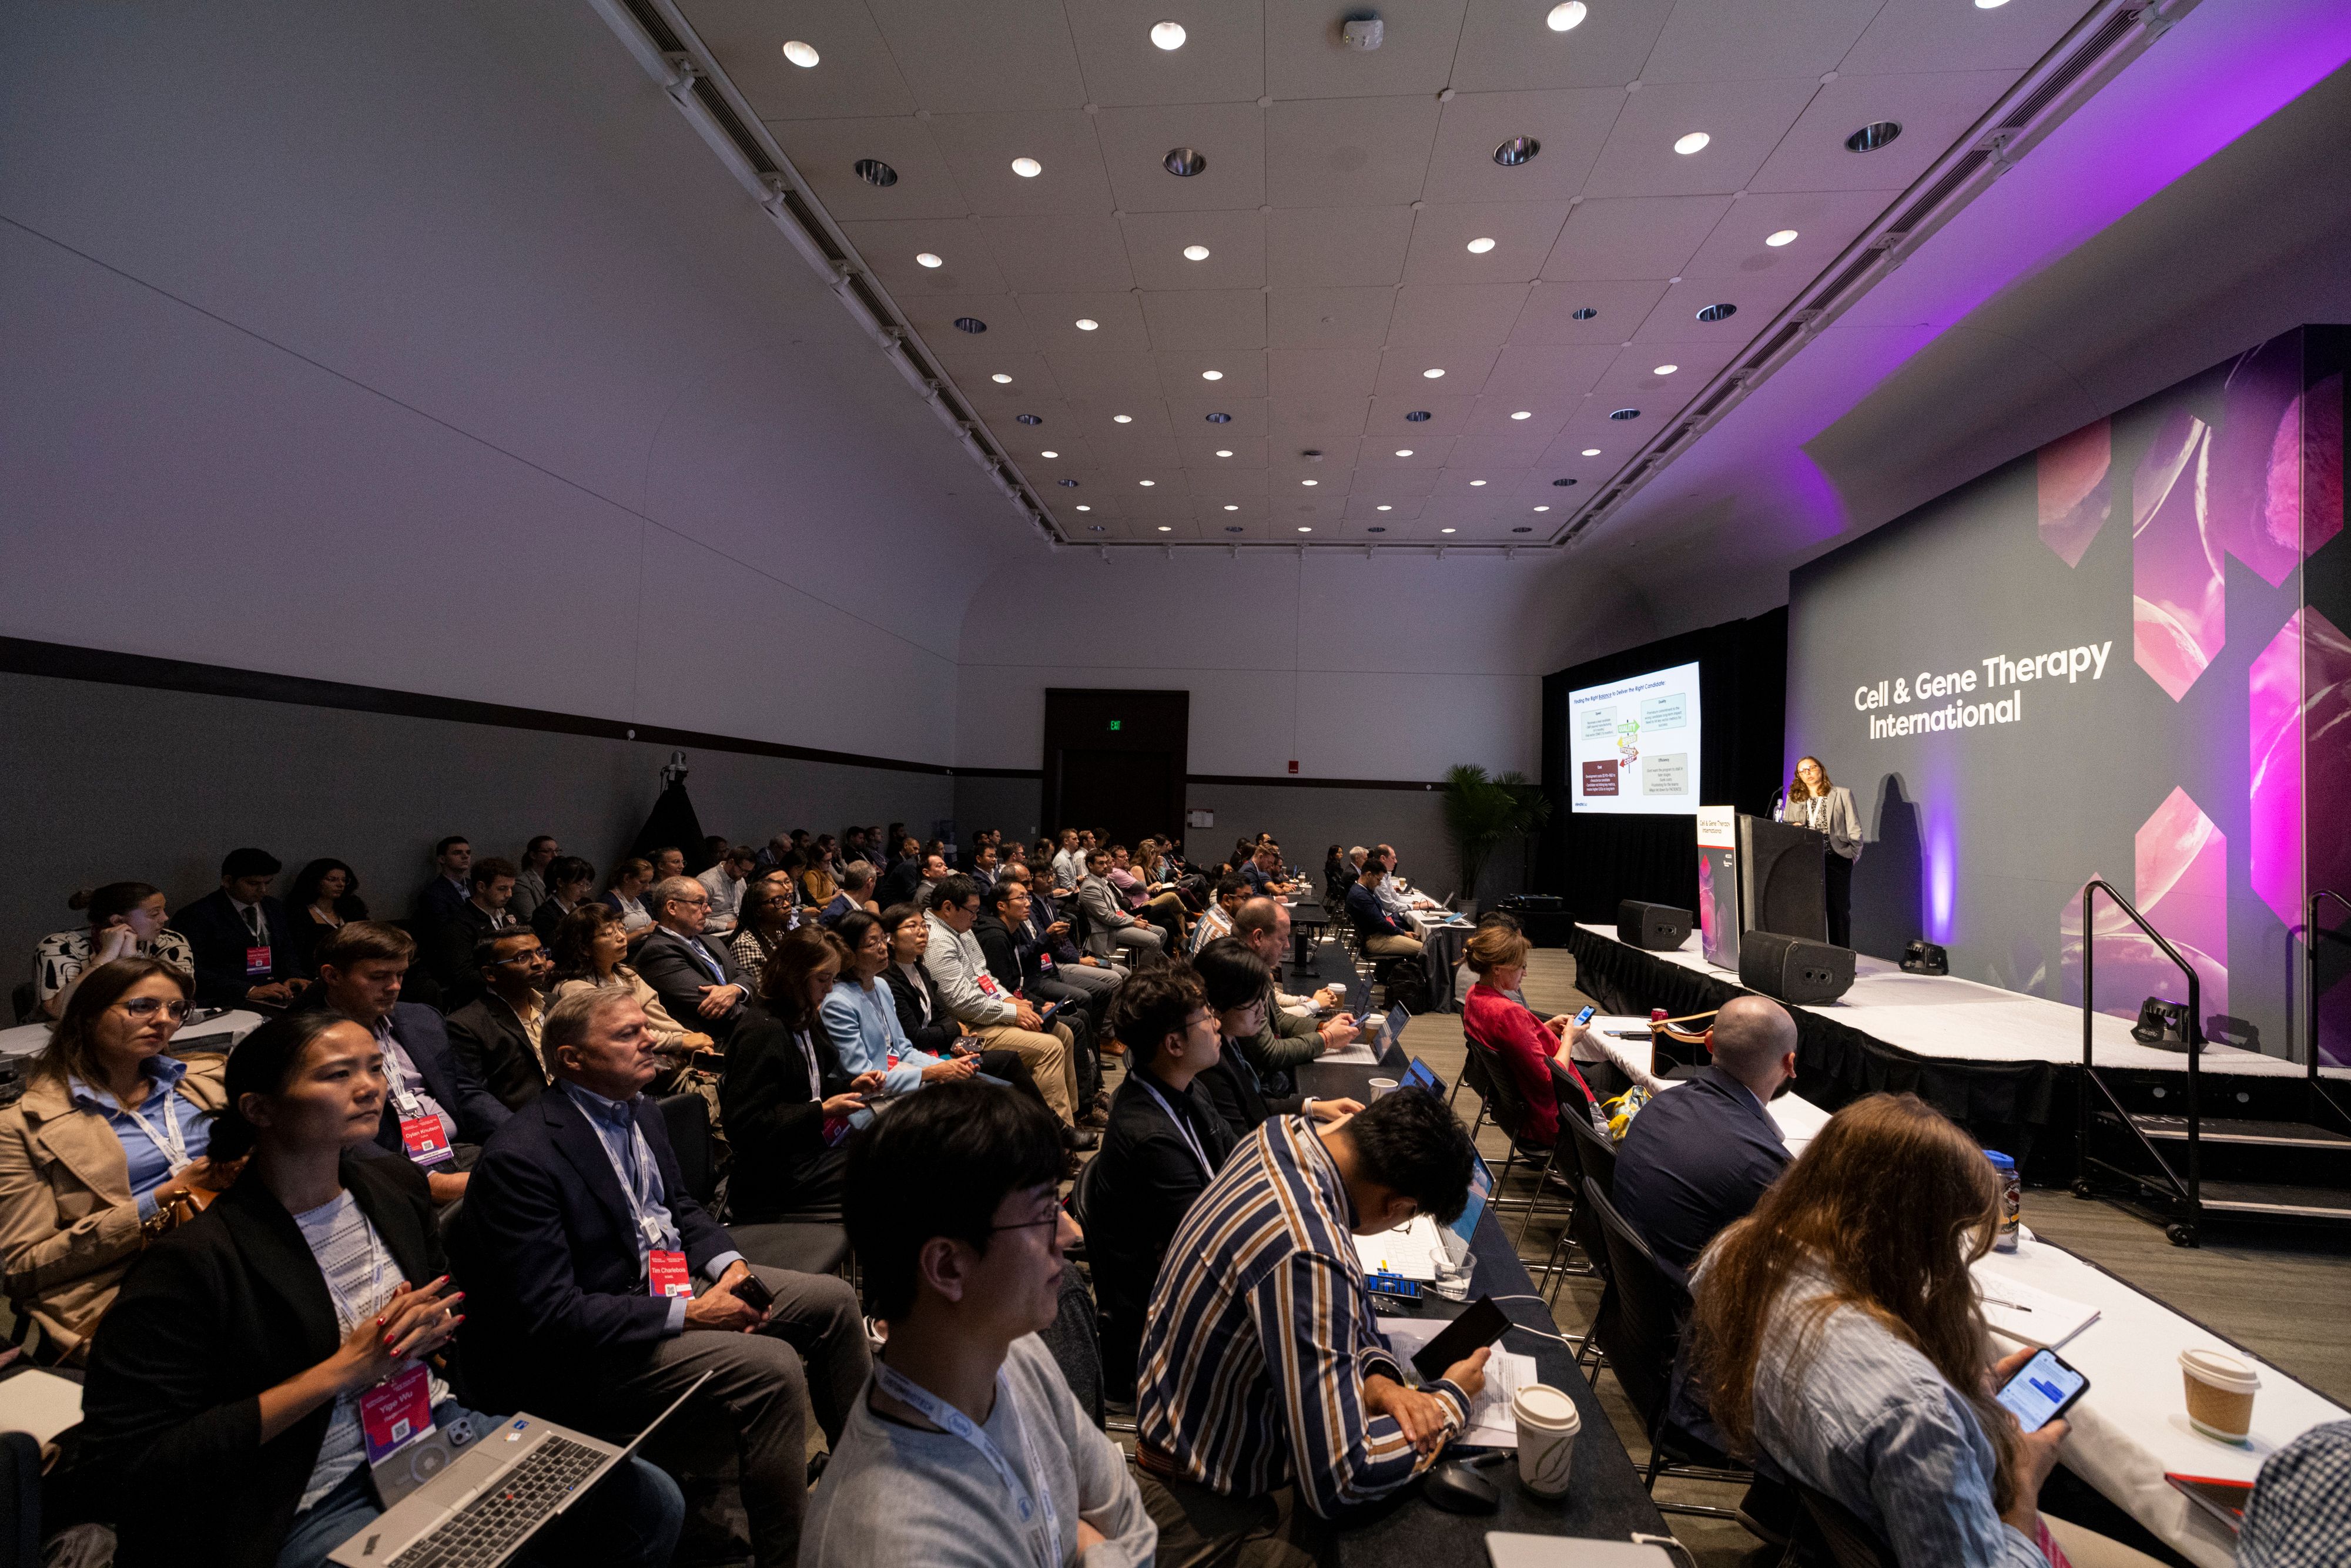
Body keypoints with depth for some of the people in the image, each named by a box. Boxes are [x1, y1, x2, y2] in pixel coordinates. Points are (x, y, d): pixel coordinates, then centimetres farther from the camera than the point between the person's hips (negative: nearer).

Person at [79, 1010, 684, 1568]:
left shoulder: (395, 1187, 0)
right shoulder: (195, 1261, -19)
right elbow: (130, 1459, -17)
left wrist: (434, 1324, -8)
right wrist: (342, 1370, -20)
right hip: (312, 1499, -5)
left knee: (652, 1501, -2)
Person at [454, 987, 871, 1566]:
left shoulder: (640, 1110, 3)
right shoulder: (521, 1157, -23)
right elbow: (549, 1315, -24)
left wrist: (726, 1263, -4)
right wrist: (687, 1314, -23)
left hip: (676, 1281, 9)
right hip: (588, 1351, -9)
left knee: (833, 1300, 3)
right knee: (772, 1367, -25)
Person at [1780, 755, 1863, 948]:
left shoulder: (1842, 794, 7)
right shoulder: (1793, 798, 14)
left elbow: (1854, 829, 5)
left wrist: (1854, 854, -4)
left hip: (1836, 859, -2)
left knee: (1839, 909, 0)